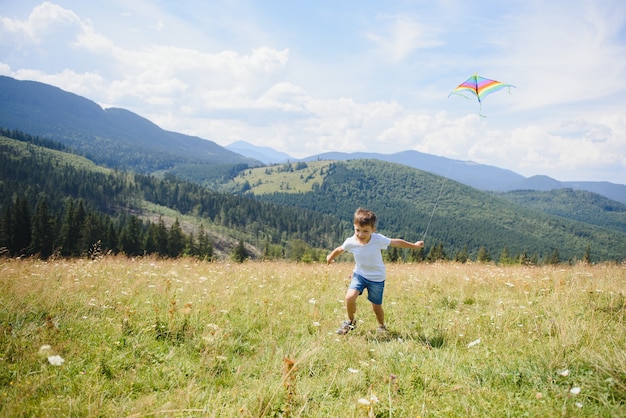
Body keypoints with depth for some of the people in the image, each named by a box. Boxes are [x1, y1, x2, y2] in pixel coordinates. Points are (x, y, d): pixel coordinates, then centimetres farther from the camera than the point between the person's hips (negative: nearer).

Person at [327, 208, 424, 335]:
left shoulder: (378, 240, -24)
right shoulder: (350, 242, -19)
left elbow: (396, 242, -9)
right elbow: (340, 249, 3)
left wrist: (414, 245, 0)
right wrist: (330, 256, 21)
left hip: (377, 278, -1)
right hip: (359, 274, 1)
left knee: (376, 306, 8)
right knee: (349, 297, -20)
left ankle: (382, 327, 39)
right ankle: (350, 321, 9)